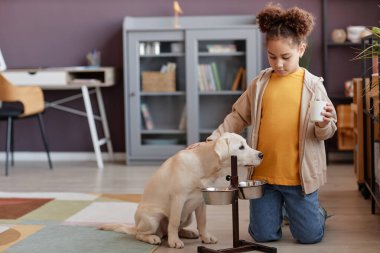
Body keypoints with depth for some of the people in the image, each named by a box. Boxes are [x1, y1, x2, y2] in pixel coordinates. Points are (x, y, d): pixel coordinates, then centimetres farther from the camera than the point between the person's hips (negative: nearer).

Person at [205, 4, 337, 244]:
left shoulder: (313, 85, -4)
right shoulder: (260, 82, 3)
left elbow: (326, 131, -2)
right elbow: (239, 117, 10)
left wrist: (323, 125, -24)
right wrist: (214, 140, 2)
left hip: (299, 177, -2)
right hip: (263, 174, 2)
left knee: (310, 235, 4)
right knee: (264, 235, 8)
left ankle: (317, 211, 38)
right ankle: (280, 210, 42)